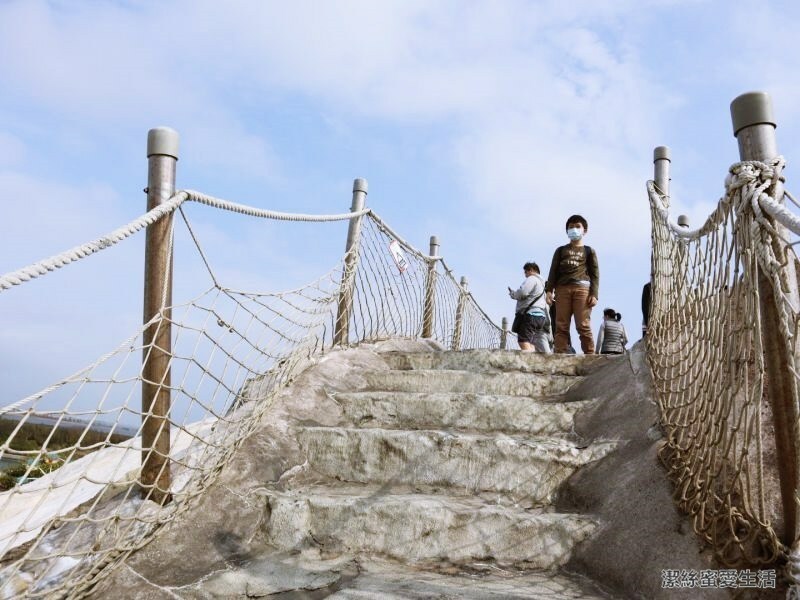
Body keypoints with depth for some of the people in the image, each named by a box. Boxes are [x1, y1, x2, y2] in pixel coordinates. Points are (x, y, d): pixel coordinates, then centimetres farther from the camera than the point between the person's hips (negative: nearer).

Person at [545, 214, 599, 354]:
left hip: (582, 287, -2)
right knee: (561, 326, -7)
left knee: (583, 326, -11)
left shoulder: (589, 251, 20)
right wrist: (549, 290, 1)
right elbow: (553, 271, 15)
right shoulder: (561, 250, 25)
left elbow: (595, 274, 11)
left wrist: (594, 294, -3)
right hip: (562, 288, 2)